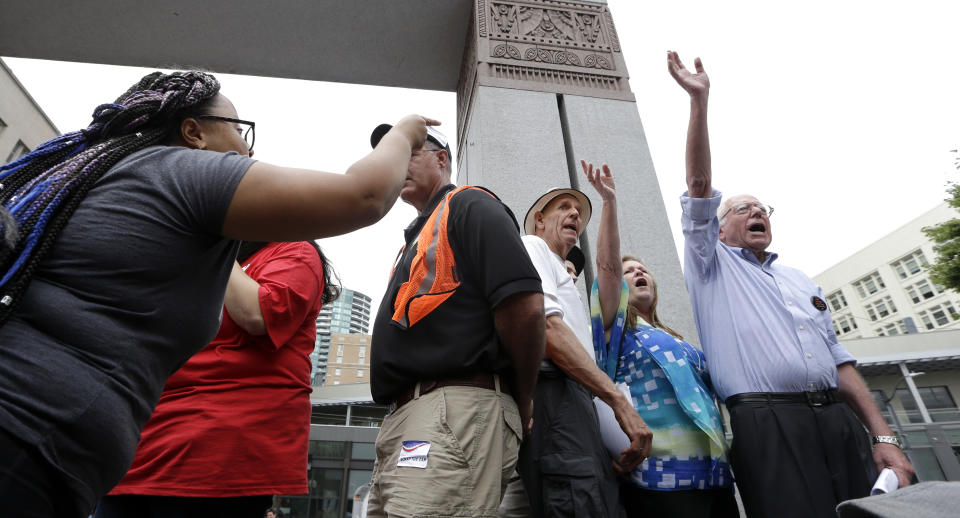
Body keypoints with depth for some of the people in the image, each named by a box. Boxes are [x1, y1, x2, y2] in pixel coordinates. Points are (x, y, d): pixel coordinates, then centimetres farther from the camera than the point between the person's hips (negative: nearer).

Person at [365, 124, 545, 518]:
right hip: (402, 420, 9)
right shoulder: (418, 236, 26)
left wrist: (520, 403, -4)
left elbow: (525, 306, -15)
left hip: (454, 410, -9)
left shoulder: (468, 206, -1)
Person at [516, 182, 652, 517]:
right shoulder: (530, 245, 5)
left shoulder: (558, 273, 35)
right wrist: (620, 400, -14)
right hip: (554, 397, -10)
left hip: (576, 404, 10)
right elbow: (546, 326, -13)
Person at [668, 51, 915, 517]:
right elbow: (699, 183, -3)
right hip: (767, 423, -5)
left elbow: (839, 360, 20)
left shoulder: (801, 282, 25)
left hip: (839, 420, 6)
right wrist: (699, 99, -6)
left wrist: (883, 436, 10)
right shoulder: (711, 266, 9)